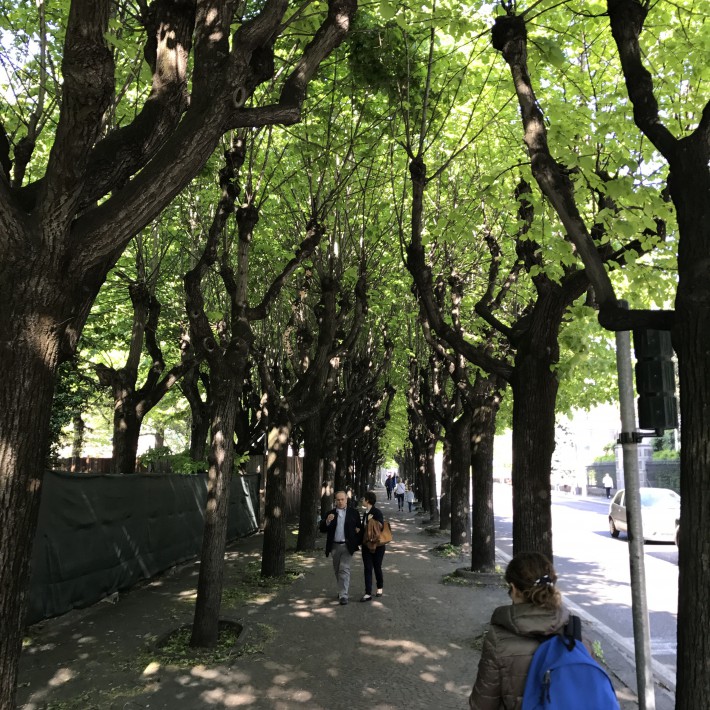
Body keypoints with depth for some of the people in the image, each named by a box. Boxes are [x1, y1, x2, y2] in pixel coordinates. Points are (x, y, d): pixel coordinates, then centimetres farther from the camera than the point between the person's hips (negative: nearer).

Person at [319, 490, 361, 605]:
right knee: (337, 570, 15)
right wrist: (327, 521, -18)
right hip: (334, 546, 3)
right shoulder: (330, 513, 5)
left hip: (347, 546, -3)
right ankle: (341, 590, 33)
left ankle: (343, 595, -9)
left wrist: (357, 542, -6)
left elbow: (359, 527, 6)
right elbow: (322, 529, 1)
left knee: (344, 569, -10)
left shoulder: (353, 513, 1)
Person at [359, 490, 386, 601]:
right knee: (367, 568, 0)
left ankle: (380, 588, 30)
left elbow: (380, 527, -17)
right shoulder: (365, 513, 9)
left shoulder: (377, 512, -13)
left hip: (377, 545, -6)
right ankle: (368, 593, -1)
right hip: (366, 544, 6)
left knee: (377, 567, 8)